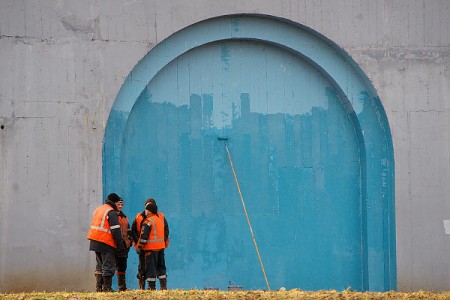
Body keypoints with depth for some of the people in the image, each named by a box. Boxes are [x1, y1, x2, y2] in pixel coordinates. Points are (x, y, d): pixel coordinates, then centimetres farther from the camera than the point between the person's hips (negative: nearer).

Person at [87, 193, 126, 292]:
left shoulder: (98, 209, 17)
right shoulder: (111, 212, -10)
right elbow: (116, 230, -15)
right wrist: (120, 245, -10)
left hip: (94, 242, 8)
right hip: (106, 243, -8)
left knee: (99, 265, 14)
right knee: (108, 266, -3)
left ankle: (98, 287, 13)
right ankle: (107, 287, -3)